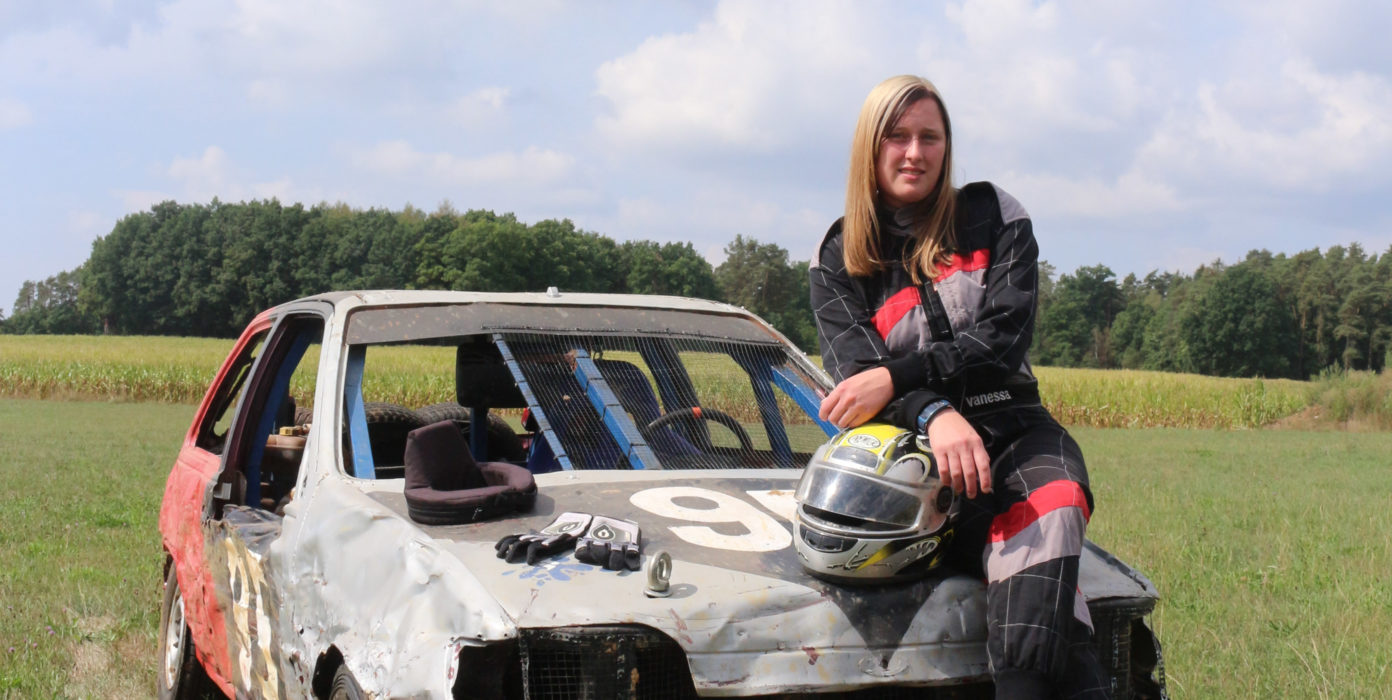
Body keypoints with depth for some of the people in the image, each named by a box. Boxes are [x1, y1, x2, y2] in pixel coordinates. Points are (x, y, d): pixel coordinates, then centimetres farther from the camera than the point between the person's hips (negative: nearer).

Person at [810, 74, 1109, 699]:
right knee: (1026, 536, -30)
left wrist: (895, 378, -14)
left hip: (1010, 425, 1)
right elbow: (855, 373, -3)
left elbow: (1004, 336, -1)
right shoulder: (837, 259, 11)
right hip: (908, 444, -1)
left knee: (1051, 502, -33)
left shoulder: (994, 217, 12)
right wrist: (935, 414, -23)